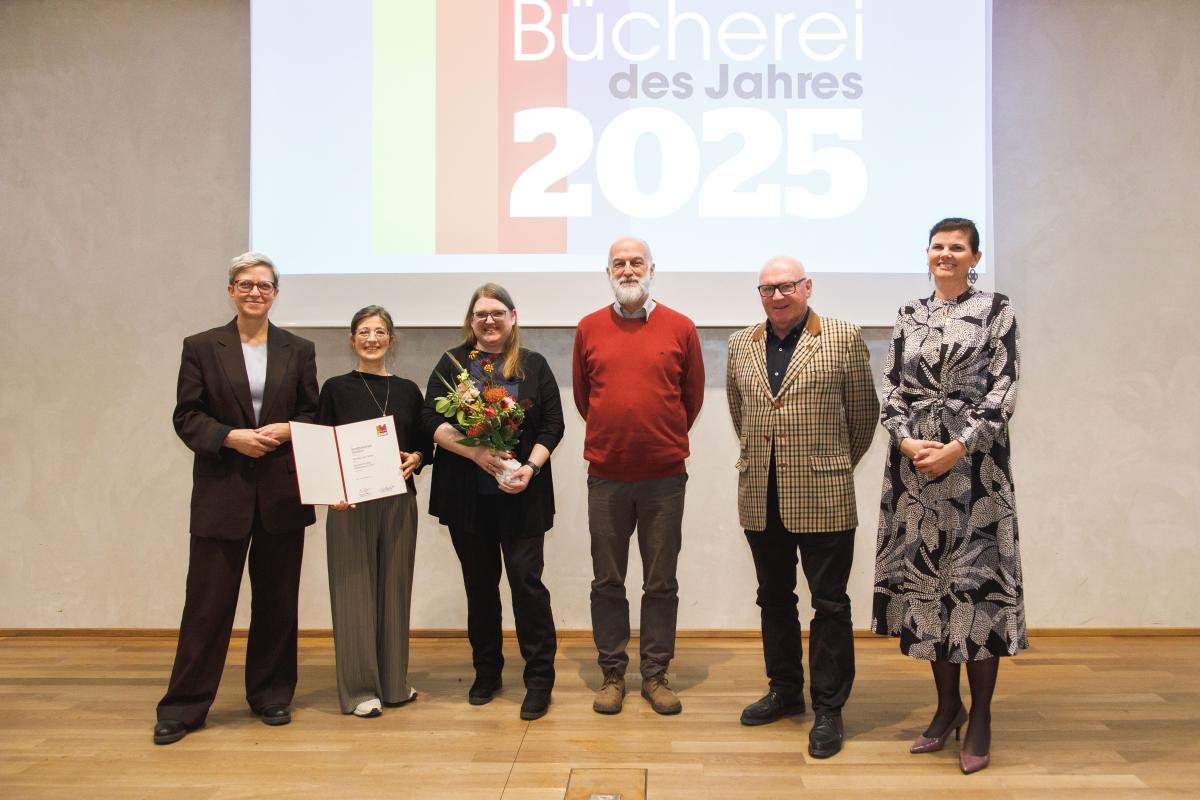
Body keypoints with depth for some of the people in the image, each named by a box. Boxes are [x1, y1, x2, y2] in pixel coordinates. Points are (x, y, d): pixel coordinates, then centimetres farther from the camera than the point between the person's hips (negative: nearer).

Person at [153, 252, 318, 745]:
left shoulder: (298, 350, 8)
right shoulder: (201, 347, 4)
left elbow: (314, 415, 9)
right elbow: (186, 417, 0)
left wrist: (286, 431, -11)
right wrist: (231, 437, -16)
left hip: (282, 492, 2)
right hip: (222, 490, -2)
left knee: (277, 598, 9)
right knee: (208, 598, 1)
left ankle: (271, 695, 23)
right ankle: (183, 707, 13)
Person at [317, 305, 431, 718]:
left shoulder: (408, 390, 9)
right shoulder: (336, 388, 1)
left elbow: (425, 442, 15)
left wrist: (415, 459, -7)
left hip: (399, 500, 3)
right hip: (350, 502, -3)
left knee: (395, 587, 9)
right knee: (355, 589, 0)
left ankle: (392, 680, 21)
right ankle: (360, 688, 9)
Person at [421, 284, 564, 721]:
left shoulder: (534, 366, 6)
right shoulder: (451, 365, 8)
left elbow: (553, 425, 1)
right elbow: (432, 420, -3)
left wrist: (530, 467, -14)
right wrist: (475, 452, -16)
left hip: (522, 495, -2)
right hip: (467, 496, 2)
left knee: (526, 579, -4)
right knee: (480, 583, 12)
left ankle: (539, 679, 6)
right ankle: (486, 672, 25)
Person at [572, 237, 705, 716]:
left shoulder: (680, 327, 0)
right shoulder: (588, 329, 3)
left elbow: (693, 395, 10)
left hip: (664, 477, -1)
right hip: (606, 477, 1)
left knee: (661, 582, 7)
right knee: (607, 581, 8)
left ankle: (655, 675, 20)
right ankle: (612, 674, 21)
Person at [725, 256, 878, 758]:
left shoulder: (843, 339, -2)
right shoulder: (741, 345, 9)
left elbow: (864, 411, 3)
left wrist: (840, 465, 9)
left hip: (822, 496, -4)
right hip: (760, 497, 5)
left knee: (829, 603, 3)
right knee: (775, 598, 15)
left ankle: (828, 709, 15)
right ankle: (785, 691, 30)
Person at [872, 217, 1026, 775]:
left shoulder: (996, 310, 2)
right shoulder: (909, 316, 13)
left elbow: (1003, 391, -5)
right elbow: (892, 389, 9)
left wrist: (957, 448, -15)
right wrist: (906, 441, -9)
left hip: (974, 460, -4)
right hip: (914, 459, 4)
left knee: (976, 576, -3)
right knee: (925, 575, 6)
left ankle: (980, 717, 10)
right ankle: (946, 704, 22)